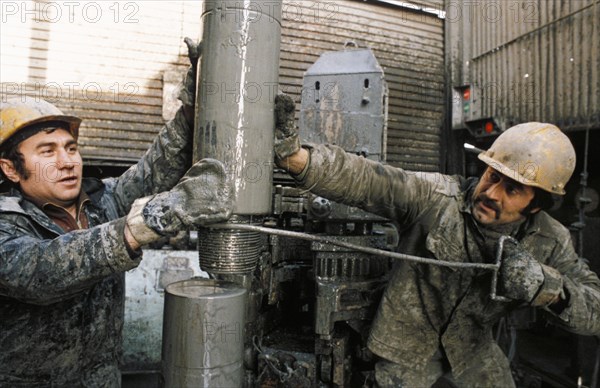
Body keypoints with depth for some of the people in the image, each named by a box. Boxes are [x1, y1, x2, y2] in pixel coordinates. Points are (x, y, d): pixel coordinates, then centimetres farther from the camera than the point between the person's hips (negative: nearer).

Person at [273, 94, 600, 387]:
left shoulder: (549, 243, -11)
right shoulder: (435, 196, -26)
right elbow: (362, 180, -38)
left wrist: (550, 287, -31)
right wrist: (293, 155, -53)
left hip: (473, 350, 4)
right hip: (407, 345, -3)